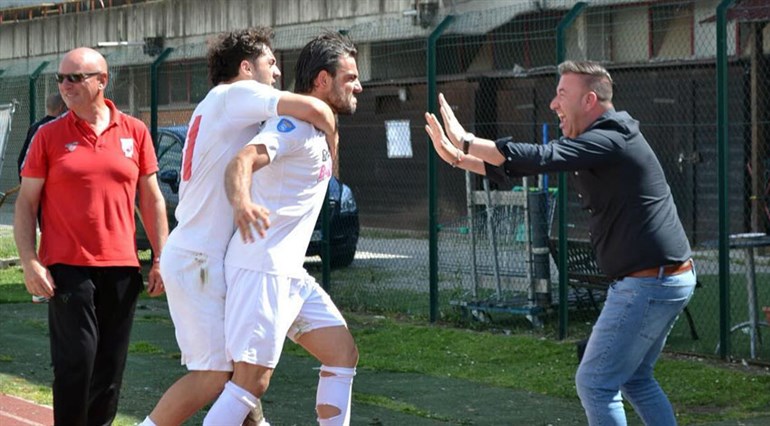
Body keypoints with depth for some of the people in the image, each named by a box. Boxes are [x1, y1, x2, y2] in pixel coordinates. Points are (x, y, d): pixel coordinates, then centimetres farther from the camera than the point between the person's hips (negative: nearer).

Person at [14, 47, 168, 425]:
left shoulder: (134, 132, 7)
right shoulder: (49, 136, 2)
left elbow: (151, 199, 12)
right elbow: (25, 203, 2)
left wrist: (162, 258, 7)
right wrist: (29, 262, -8)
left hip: (121, 267, 2)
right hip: (68, 268, -2)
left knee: (111, 366, 7)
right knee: (76, 361, -7)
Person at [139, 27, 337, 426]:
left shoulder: (216, 108, 20)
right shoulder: (234, 95, -10)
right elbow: (313, 109, -21)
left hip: (203, 260, 10)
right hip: (196, 261, -10)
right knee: (212, 374, -10)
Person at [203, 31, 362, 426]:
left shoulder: (318, 130, 16)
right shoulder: (295, 124, -15)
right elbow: (242, 161, -34)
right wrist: (241, 201, -52)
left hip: (290, 274, 10)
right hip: (261, 270, -10)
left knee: (343, 352, 10)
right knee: (251, 380, -13)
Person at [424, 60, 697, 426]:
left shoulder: (609, 140, -16)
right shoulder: (595, 142, 15)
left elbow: (539, 159, -26)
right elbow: (523, 169, 17)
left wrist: (465, 142, -19)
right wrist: (456, 157, 10)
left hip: (650, 283, -10)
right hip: (669, 279, 10)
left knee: (595, 383, -4)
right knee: (635, 378, 20)